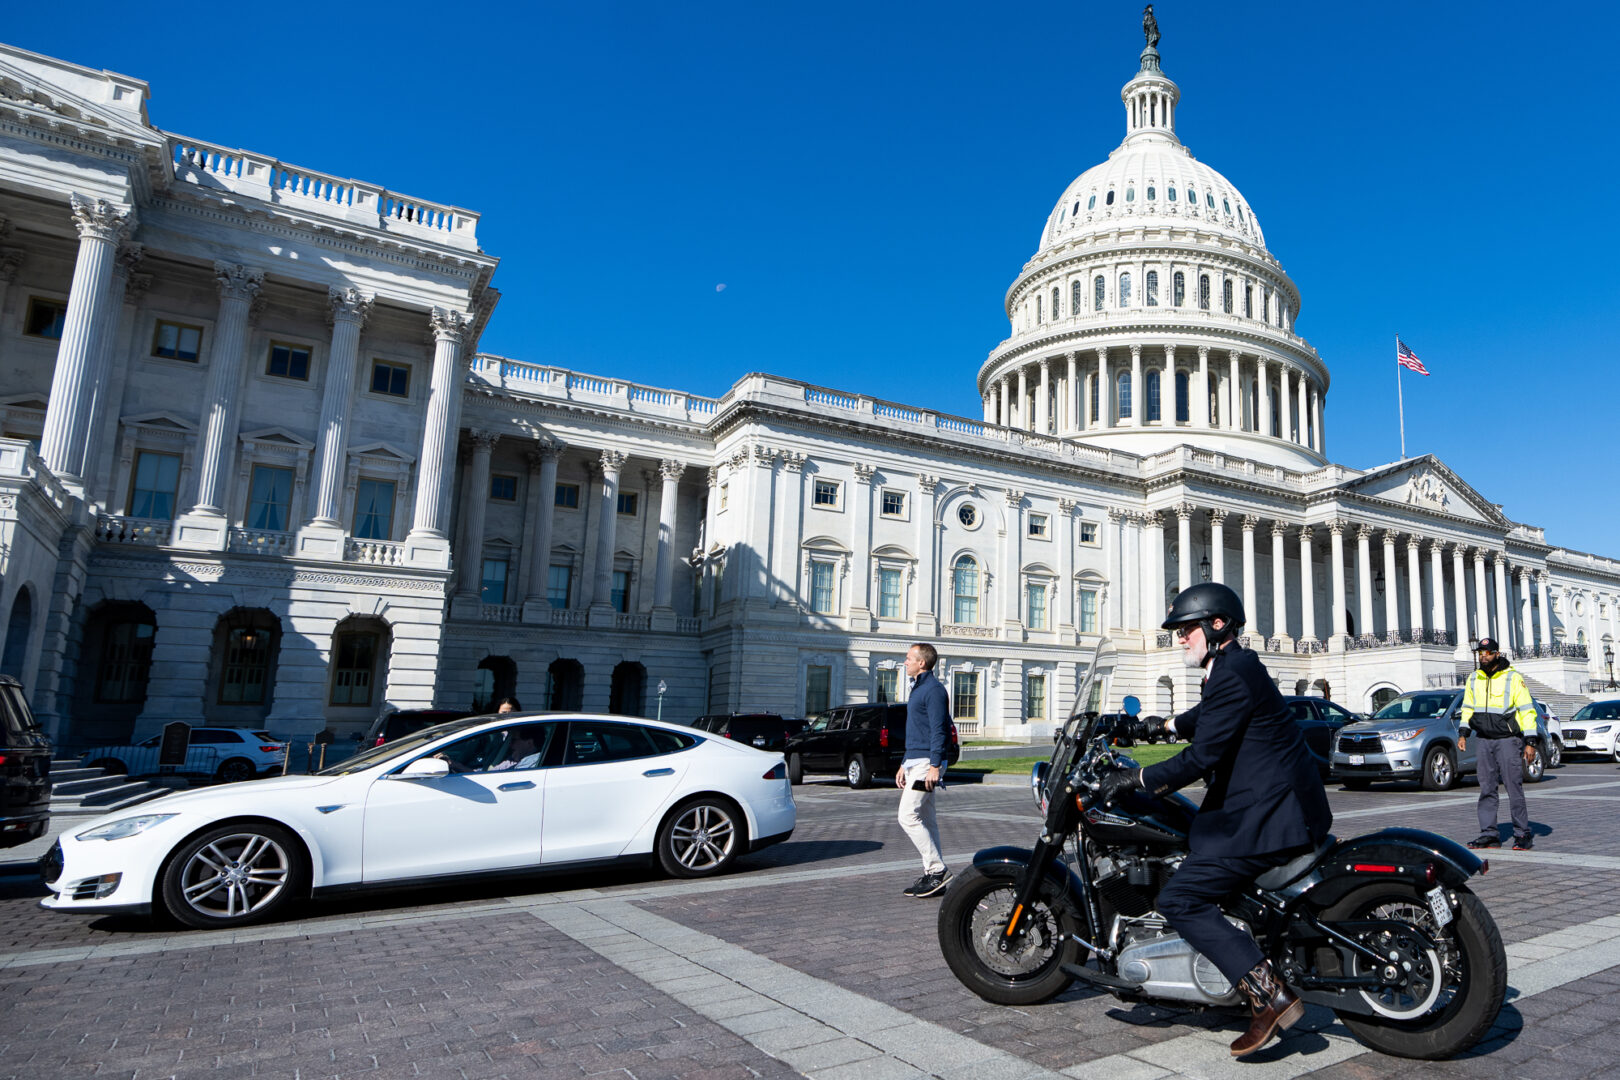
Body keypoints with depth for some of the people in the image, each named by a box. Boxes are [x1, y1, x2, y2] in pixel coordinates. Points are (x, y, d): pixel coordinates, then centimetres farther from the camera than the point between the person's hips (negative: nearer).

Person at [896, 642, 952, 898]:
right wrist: (905, 765, 23)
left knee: (908, 817, -13)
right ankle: (933, 876, 16)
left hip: (926, 764, -10)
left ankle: (937, 870, -7)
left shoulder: (934, 690, -12)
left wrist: (934, 766, -24)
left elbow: (939, 730, -19)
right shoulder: (918, 688, 19)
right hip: (915, 762, 10)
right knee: (926, 820, 11)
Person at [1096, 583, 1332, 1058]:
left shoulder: (1232, 675, -17)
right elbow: (1205, 719, 33)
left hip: (1269, 814, -11)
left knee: (1178, 898, -13)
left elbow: (1201, 757, -21)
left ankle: (1269, 995, -13)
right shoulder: (1238, 667, 14)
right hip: (1276, 804, 11)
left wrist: (1135, 779, -16)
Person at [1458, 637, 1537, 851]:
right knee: (1486, 789, 5)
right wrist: (1463, 734, 9)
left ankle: (1523, 834, 4)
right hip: (1484, 741, 5)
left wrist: (1530, 742, -9)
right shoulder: (1474, 679, 11)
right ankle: (1489, 834, 9)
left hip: (1508, 740, -5)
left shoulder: (1513, 678, -4)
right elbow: (1467, 708, 19)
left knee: (1514, 788, -6)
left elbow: (1527, 710, -5)